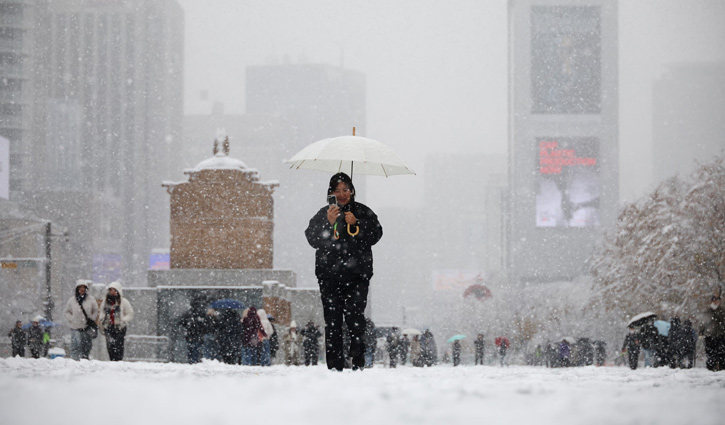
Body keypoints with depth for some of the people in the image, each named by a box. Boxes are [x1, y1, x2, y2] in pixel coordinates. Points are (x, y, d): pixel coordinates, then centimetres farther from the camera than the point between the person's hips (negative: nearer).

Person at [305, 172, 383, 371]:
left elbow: (376, 234, 3)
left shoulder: (363, 212, 12)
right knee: (332, 321, -3)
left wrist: (356, 223, -9)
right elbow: (312, 239, 1)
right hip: (329, 275, 1)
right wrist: (328, 223, -12)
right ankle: (335, 366, -1)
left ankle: (358, 363, -9)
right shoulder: (323, 214, 12)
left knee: (355, 317, -14)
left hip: (357, 275, -1)